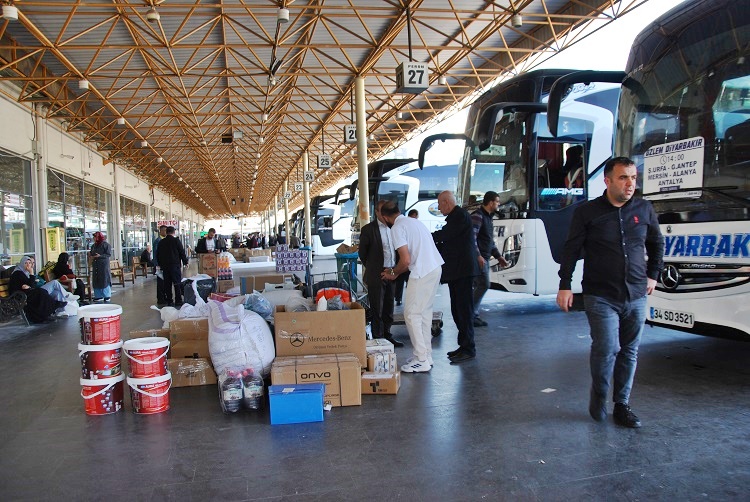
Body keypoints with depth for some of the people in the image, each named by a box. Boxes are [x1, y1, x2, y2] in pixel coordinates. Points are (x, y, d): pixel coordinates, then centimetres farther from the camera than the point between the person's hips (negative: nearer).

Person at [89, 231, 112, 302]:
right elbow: (92, 253, 24)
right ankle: (99, 296, 15)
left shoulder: (105, 245, -7)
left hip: (103, 265, -7)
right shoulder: (94, 245, 14)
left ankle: (107, 296, 4)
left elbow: (109, 254, -12)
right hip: (95, 265, 7)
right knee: (96, 280, 7)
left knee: (104, 280, -5)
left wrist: (100, 256, -23)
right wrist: (90, 254, 1)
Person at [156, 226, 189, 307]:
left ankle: (169, 301, 9)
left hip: (165, 266, 4)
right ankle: (178, 301, -1)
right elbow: (182, 252, -6)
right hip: (175, 265, -4)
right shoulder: (176, 240, -7)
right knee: (177, 283, 0)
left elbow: (158, 255, 13)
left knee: (167, 284, 7)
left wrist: (160, 264, 23)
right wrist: (185, 262, 5)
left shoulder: (161, 242, 7)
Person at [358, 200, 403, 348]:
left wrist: (395, 270, 12)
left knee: (388, 307, 14)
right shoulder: (368, 229, -7)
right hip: (376, 275, -5)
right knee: (377, 309, 0)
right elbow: (362, 252, 1)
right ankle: (377, 338, 9)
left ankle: (387, 335, 26)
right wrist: (372, 268, 7)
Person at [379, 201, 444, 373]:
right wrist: (397, 271, 26)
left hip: (422, 273, -9)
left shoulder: (397, 228, -9)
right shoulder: (415, 221, 19)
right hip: (435, 268, 9)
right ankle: (426, 355, 24)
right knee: (425, 312, 17)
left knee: (412, 314, 0)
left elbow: (406, 260, -17)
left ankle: (422, 360, 2)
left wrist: (393, 273, 2)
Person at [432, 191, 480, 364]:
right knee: (458, 310, 13)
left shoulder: (460, 215, -12)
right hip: (456, 271, 10)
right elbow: (446, 243, 20)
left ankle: (468, 349, -2)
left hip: (462, 270, -10)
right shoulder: (455, 217, 19)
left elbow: (444, 235, -18)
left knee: (464, 309, -7)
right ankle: (464, 345, 21)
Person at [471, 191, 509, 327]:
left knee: (479, 286, 10)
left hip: (484, 258, 10)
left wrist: (498, 257, 19)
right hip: (479, 259, -10)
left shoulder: (488, 217, 19)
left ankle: (473, 314, 15)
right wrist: (478, 256, -27)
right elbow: (471, 238, -20)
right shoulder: (477, 216, -12)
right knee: (484, 285, -12)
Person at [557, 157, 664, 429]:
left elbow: (656, 244, 23)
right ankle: (598, 396, 14)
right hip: (601, 297, -4)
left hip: (636, 297, 4)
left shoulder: (644, 209, 7)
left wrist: (653, 275, 17)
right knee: (607, 348, -12)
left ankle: (622, 405, 23)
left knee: (629, 352, 9)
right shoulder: (587, 212, -3)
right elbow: (571, 250, -2)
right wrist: (565, 286, -5)